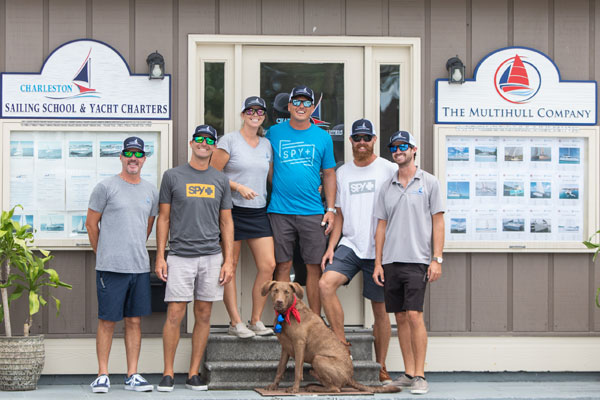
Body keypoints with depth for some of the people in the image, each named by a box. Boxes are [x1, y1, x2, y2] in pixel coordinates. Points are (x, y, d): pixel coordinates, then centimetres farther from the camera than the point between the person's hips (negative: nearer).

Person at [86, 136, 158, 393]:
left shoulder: (150, 191, 13)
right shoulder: (106, 187, -2)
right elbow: (91, 223, 5)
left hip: (140, 267, 4)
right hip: (110, 267, -4)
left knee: (134, 320, 6)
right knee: (107, 321, -1)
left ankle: (132, 375, 11)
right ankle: (102, 375, 5)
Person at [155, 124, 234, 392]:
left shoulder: (221, 180, 11)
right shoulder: (173, 176, 5)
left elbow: (226, 222, 12)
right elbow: (163, 218, 6)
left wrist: (228, 260, 4)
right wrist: (160, 256, -2)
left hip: (211, 257, 3)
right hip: (180, 256, -2)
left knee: (204, 316, 4)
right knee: (175, 315, -6)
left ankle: (194, 373, 10)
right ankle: (168, 373, 2)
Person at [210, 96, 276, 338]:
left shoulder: (266, 144, 14)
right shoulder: (229, 141, -3)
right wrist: (238, 187, -15)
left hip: (258, 212, 5)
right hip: (233, 210, -5)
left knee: (268, 265, -4)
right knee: (229, 266, -2)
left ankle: (256, 320, 7)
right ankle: (235, 322, 5)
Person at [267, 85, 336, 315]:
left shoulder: (323, 137, 8)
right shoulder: (274, 133, 6)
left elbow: (329, 175, 11)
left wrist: (331, 209, 4)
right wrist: (278, 189, 4)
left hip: (313, 213, 1)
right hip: (280, 210, 0)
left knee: (314, 267, 2)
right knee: (283, 265, 1)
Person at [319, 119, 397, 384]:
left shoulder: (389, 170, 0)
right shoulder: (342, 173, 13)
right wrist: (331, 247, 6)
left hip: (379, 250, -3)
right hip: (350, 245, 3)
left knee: (380, 308, 2)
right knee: (325, 284, -20)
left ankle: (381, 367, 12)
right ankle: (341, 343, -10)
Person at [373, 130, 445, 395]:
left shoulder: (428, 183, 3)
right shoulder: (387, 187, 14)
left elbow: (438, 222, 1)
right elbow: (382, 226, 15)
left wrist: (437, 259, -6)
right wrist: (378, 262, 8)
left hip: (417, 260, -4)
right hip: (391, 261, 4)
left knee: (414, 316, -12)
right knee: (400, 318, 6)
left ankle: (420, 375, -8)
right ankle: (408, 373, 12)